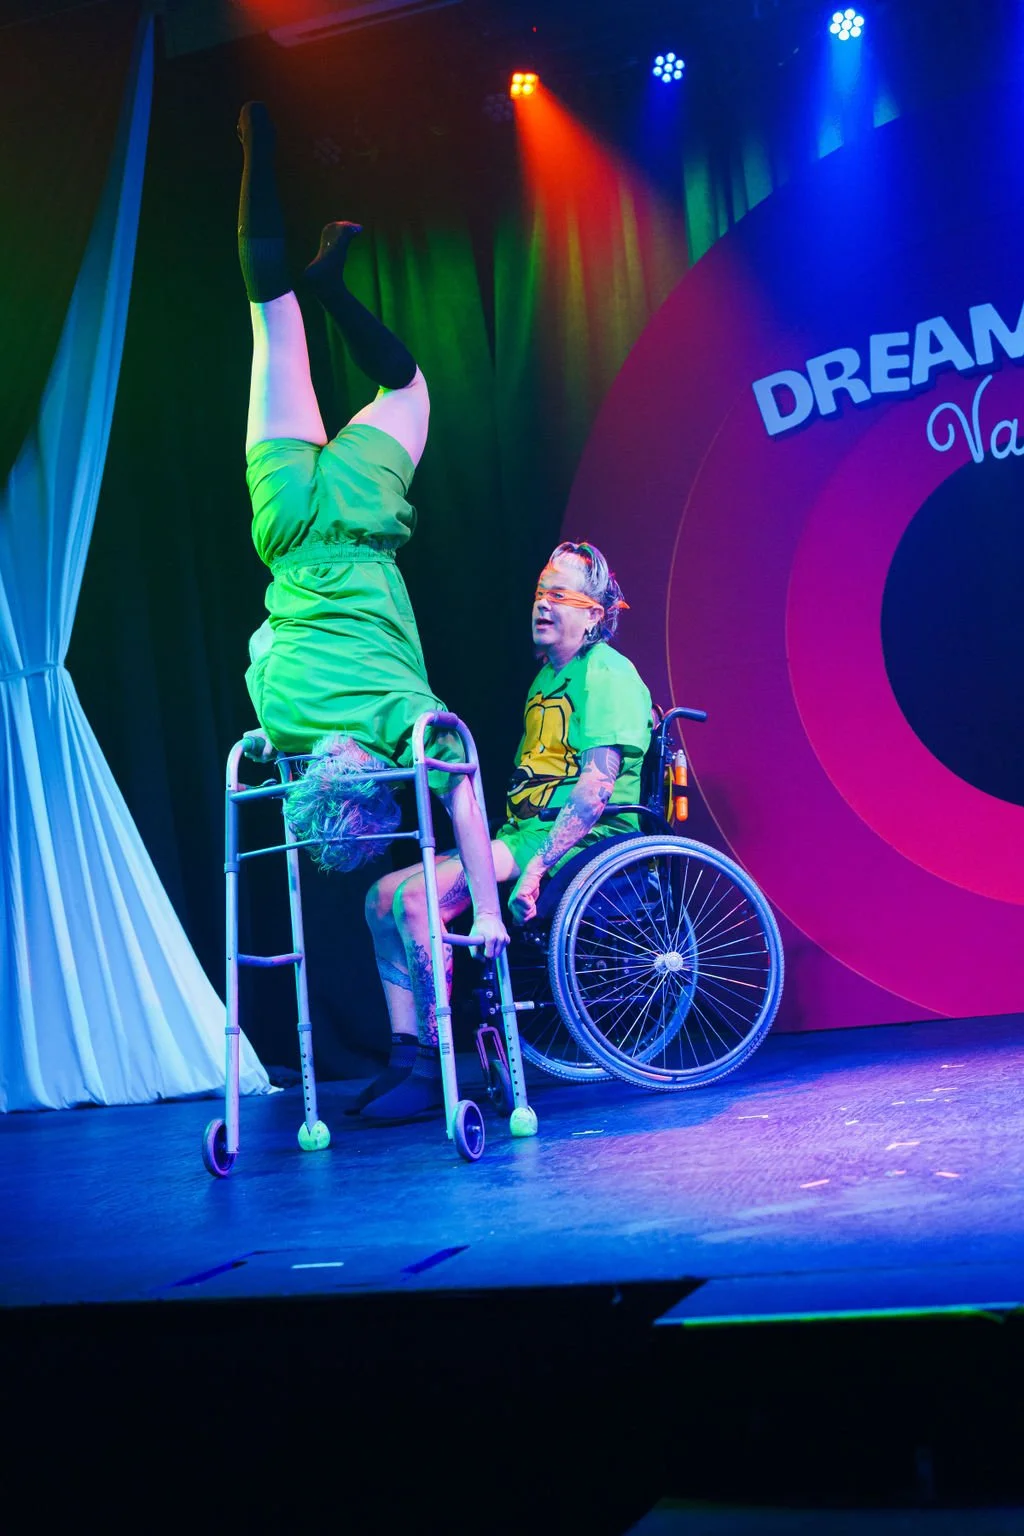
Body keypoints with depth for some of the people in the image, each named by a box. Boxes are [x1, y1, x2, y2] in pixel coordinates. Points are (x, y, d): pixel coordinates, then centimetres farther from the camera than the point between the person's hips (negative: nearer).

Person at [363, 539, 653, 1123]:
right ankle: (405, 1061, -3)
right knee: (384, 897, -1)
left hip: (583, 838, -10)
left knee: (416, 898, -25)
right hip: (526, 833, 10)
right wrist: (486, 846, 13)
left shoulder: (607, 673, -8)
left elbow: (597, 785, -19)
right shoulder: (546, 676, 23)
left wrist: (535, 865, -28)